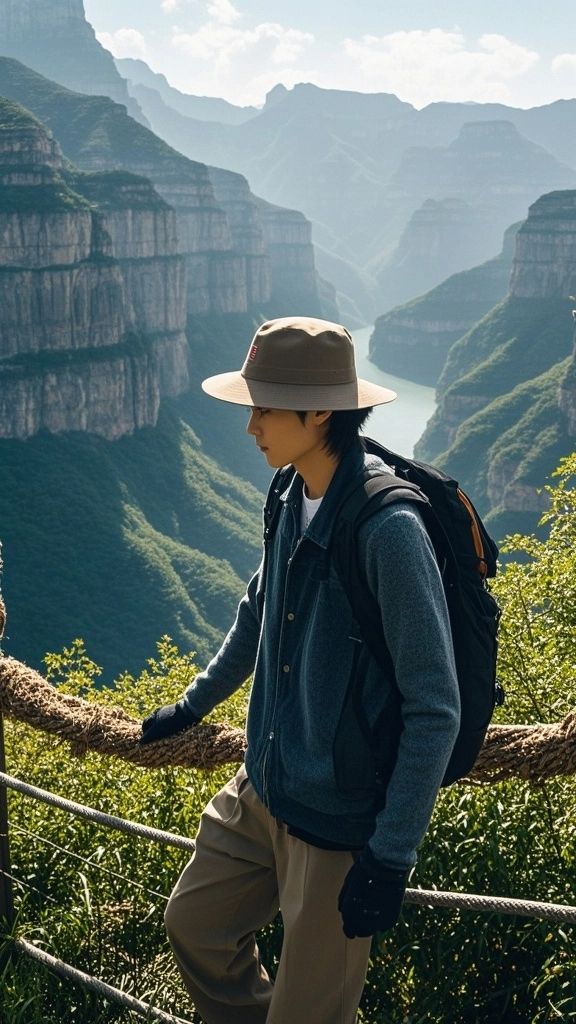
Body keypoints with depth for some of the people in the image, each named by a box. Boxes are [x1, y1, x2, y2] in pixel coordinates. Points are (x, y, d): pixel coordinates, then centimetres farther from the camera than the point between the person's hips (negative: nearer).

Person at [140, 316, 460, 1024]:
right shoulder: (293, 503, -2)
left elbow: (435, 710, -22)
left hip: (343, 824, -7)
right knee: (193, 925, 21)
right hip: (262, 793, 8)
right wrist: (192, 705, 29)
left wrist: (391, 859, -20)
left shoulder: (386, 529, -26)